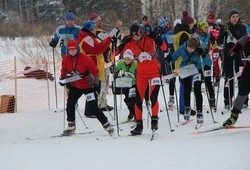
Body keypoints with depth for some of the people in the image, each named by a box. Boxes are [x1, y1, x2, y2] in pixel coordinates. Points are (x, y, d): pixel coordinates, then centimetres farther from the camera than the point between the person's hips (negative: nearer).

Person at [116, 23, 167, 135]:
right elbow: (116, 52, 1)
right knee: (138, 99, 2)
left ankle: (154, 121, 1)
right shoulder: (129, 42, -4)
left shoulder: (149, 38, -11)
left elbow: (164, 48, -13)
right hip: (141, 73, 3)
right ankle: (139, 125, 11)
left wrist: (156, 38, -26)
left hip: (154, 70, -3)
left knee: (153, 97, -15)